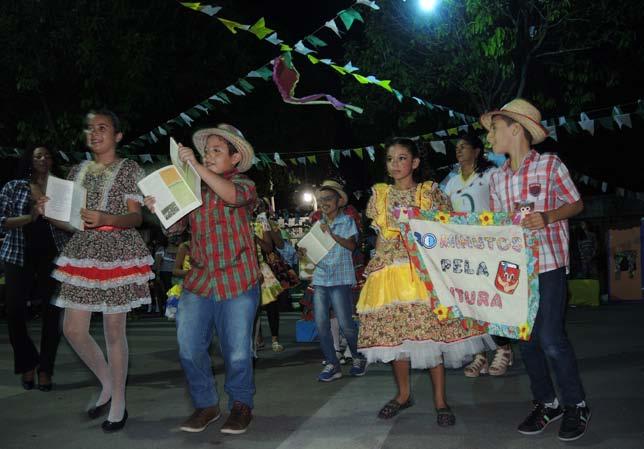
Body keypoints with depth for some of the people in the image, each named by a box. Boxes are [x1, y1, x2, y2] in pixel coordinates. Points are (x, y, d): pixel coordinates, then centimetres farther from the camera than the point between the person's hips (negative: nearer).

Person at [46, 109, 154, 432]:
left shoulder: (129, 169, 1)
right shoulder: (77, 171, 16)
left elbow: (135, 218, -5)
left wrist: (105, 218, -24)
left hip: (117, 252, -5)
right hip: (82, 252, 5)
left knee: (114, 330, -1)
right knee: (73, 329, 3)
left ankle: (118, 403, 14)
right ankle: (108, 385, 25)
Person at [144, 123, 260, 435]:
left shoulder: (244, 185, 1)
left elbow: (232, 195, -24)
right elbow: (174, 227, 7)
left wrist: (197, 166, -29)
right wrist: (157, 208, -13)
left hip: (238, 282, -4)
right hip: (198, 281, 4)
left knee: (237, 352, 2)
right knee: (189, 349, 2)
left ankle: (241, 405, 25)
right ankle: (206, 404, 22)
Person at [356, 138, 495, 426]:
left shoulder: (430, 192, 4)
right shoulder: (379, 195, 11)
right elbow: (380, 235, 15)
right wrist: (374, 265, 7)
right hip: (389, 271, 3)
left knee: (432, 329, -6)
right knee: (393, 331, 5)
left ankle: (440, 400, 8)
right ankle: (403, 394, 24)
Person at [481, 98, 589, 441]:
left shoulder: (550, 165, -5)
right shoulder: (497, 178, 9)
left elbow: (576, 204, 0)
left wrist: (547, 217, -17)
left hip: (548, 263, -5)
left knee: (550, 338, -8)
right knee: (525, 337, 9)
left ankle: (575, 406, 12)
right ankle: (546, 403, 25)